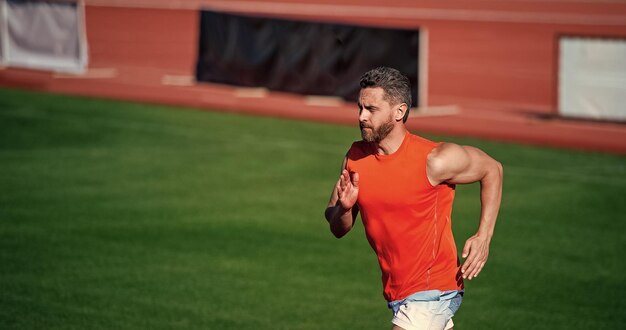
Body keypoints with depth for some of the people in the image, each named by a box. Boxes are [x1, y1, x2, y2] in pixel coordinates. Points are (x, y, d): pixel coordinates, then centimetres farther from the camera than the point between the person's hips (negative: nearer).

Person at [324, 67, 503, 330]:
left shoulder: (434, 161, -17)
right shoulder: (356, 156, -1)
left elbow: (492, 169, -1)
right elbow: (338, 228, 6)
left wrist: (483, 237, -9)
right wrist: (343, 207, -18)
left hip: (432, 291, -7)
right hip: (395, 293, 7)